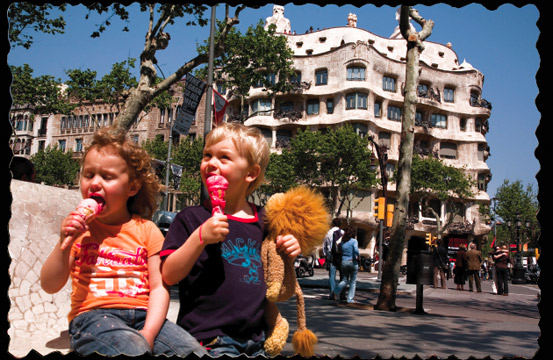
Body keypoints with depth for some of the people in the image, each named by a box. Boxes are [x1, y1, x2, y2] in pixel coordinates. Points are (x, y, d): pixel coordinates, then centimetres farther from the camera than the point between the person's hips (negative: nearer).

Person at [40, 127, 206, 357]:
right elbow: (50, 286, 6)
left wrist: (148, 333, -14)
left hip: (142, 315, 3)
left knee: (192, 349, -21)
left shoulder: (146, 229, 10)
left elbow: (159, 286, 2)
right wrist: (64, 242, -9)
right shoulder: (78, 227, 12)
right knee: (134, 350, -35)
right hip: (93, 315, -2)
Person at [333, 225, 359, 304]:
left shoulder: (343, 242, 6)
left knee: (344, 280, 14)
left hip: (344, 262, 4)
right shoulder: (354, 241, -9)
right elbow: (356, 250, -24)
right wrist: (358, 257, -10)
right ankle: (350, 299, 8)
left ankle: (336, 291, -12)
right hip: (352, 262, -4)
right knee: (353, 281, 9)